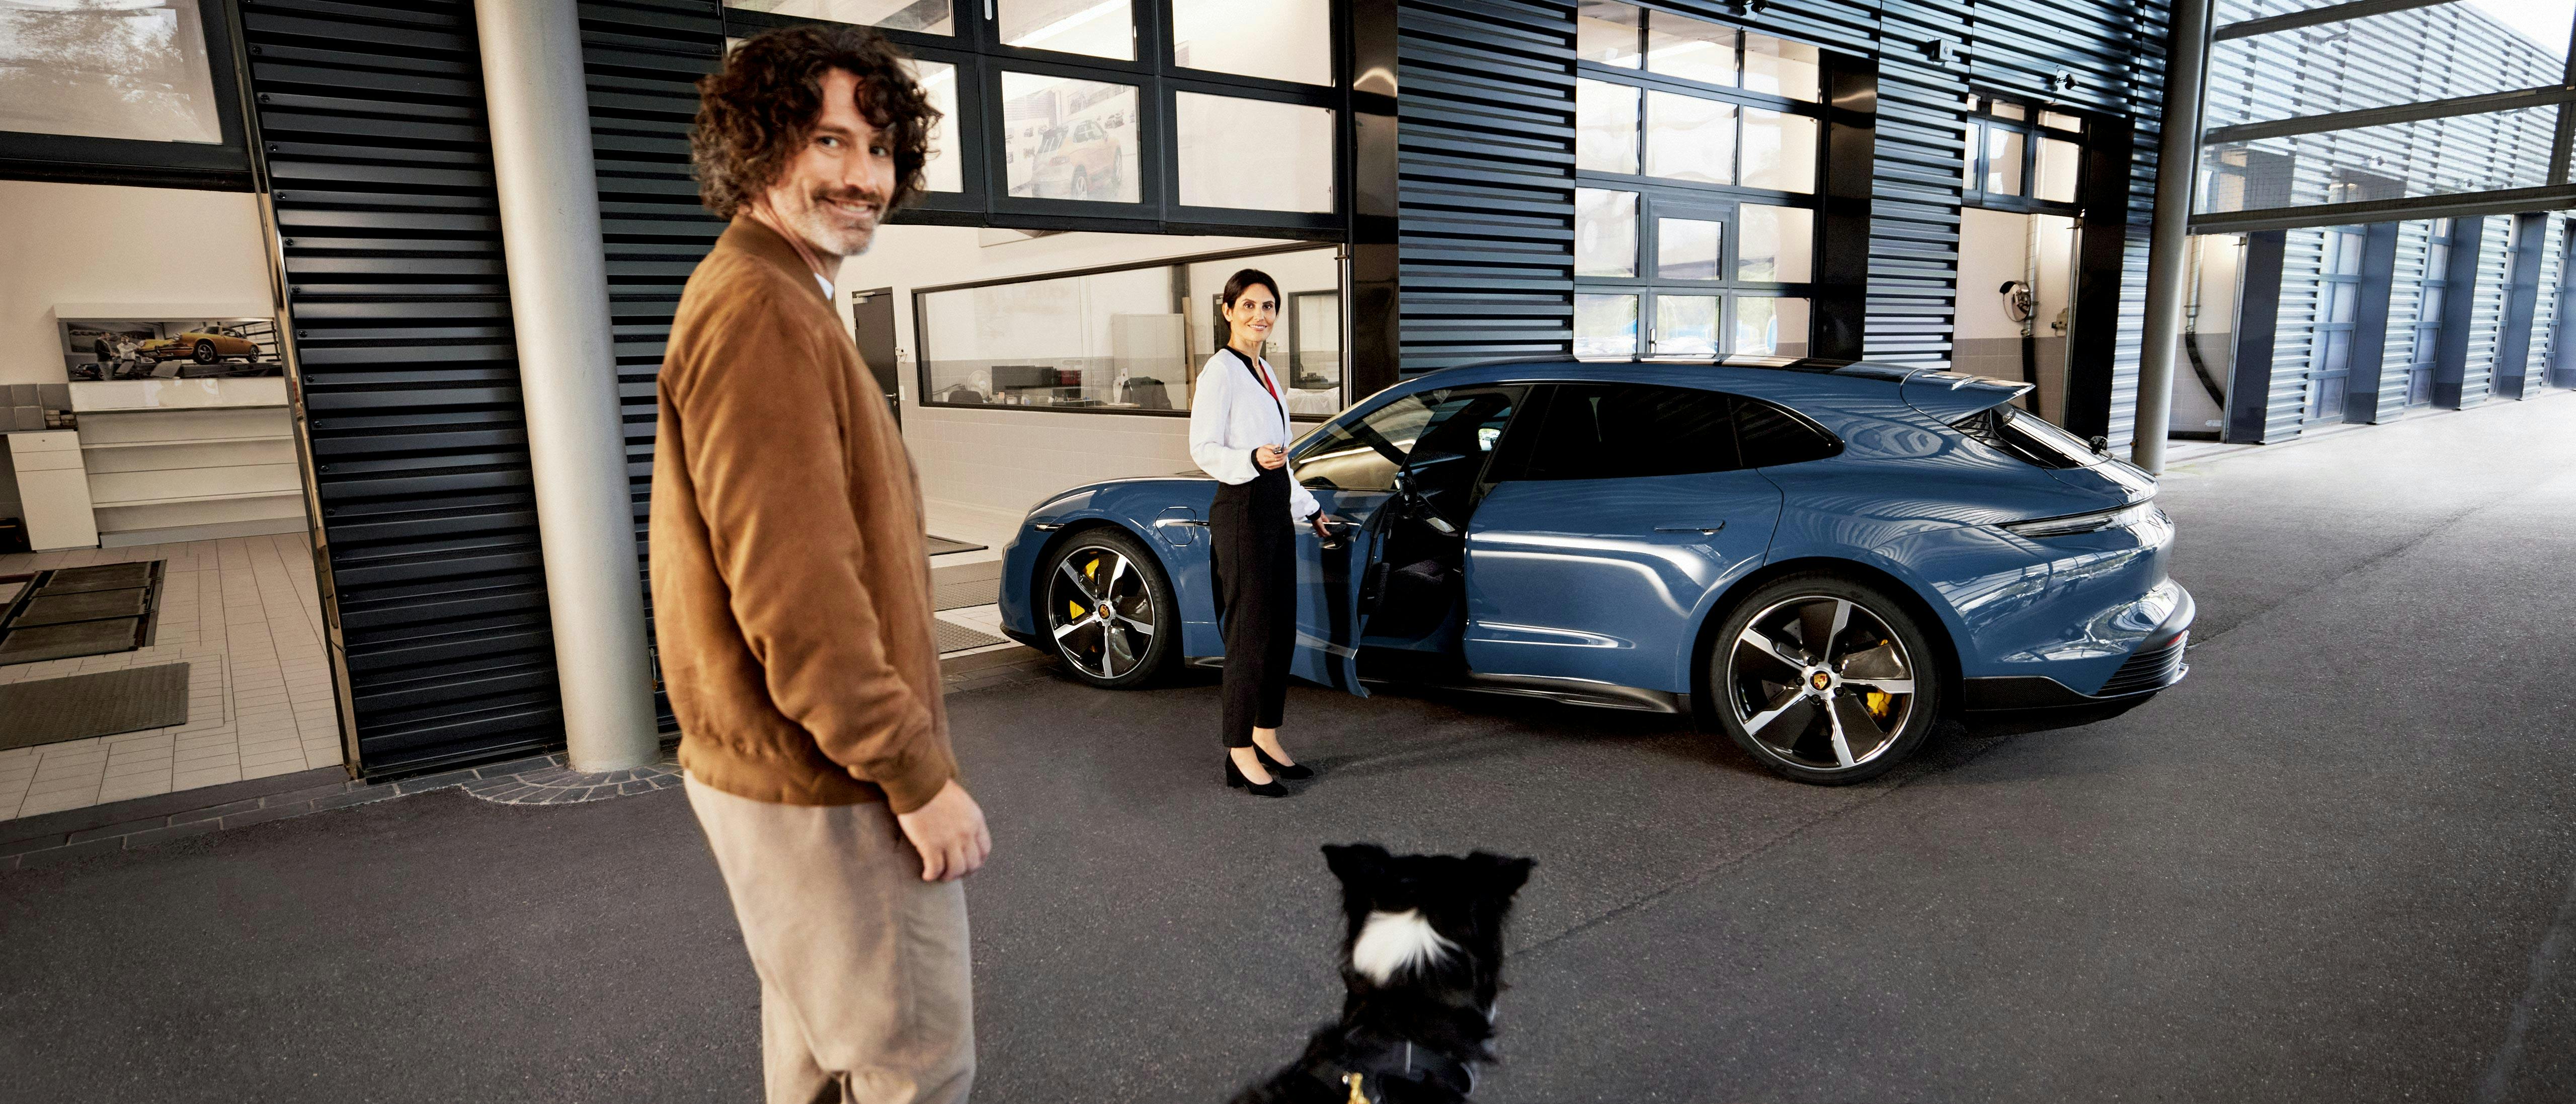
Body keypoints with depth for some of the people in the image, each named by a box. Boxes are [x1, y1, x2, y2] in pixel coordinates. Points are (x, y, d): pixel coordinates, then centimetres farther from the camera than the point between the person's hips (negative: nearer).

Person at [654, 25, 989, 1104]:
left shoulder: (774, 300, 13)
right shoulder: (761, 312, -20)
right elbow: (794, 595, -26)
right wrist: (919, 774, -20)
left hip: (802, 767, 10)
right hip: (828, 786, -10)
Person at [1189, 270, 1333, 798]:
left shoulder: (1265, 371, 17)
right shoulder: (1221, 370, -9)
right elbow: (1203, 448, -14)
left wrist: (1307, 508, 27)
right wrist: (1253, 460, -31)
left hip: (1275, 509, 9)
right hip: (1241, 511, -9)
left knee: (1281, 630, 11)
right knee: (1250, 634, -5)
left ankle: (1266, 738, 23)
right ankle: (1240, 755, 5)